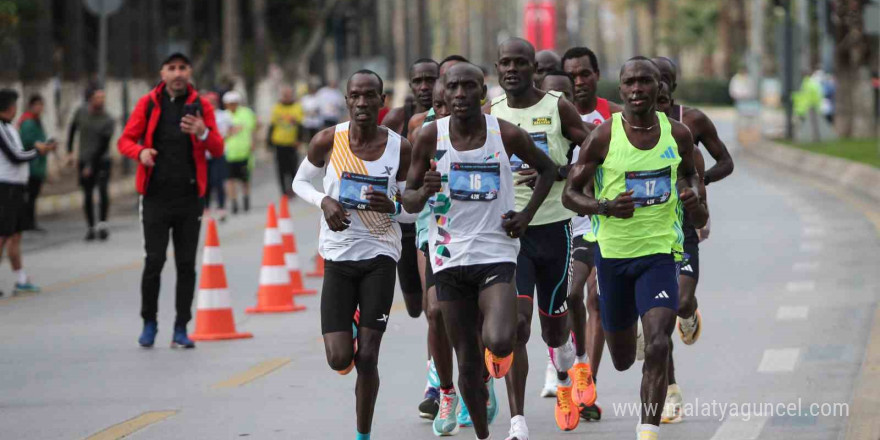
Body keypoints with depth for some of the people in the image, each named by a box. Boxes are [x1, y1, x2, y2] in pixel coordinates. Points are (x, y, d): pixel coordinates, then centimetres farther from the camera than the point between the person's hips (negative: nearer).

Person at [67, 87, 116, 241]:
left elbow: (103, 146, -13)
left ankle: (102, 224, -20)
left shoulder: (108, 121, -12)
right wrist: (69, 151, 14)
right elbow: (72, 129, 15)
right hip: (84, 160, 3)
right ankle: (91, 227, 14)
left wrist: (91, 166, -14)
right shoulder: (81, 112, -2)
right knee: (87, 195, 4)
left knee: (103, 189, -22)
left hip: (101, 160, -3)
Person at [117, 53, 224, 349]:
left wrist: (203, 133, -19)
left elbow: (218, 150, 1)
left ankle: (181, 329, 8)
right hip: (156, 196, -1)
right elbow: (125, 140, 5)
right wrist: (140, 152, -16)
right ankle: (149, 324, 11)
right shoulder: (148, 104, 4)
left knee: (186, 265, 2)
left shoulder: (201, 106, 5)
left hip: (189, 197, 1)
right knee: (154, 261, -4)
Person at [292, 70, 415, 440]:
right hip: (338, 256, 0)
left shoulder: (400, 149, -5)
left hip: (380, 254, 0)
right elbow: (301, 182, 11)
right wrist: (324, 202, -10)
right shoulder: (327, 142, -5)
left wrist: (392, 207, -18)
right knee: (339, 360, -6)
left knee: (367, 357, -5)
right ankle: (348, 331, 32)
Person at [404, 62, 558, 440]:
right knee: (468, 364, 3)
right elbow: (408, 200, 5)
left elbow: (547, 169, 14)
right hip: (450, 258, 2)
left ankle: (499, 351, 13)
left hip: (496, 253, -1)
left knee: (500, 342, -24)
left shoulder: (507, 135, -4)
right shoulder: (430, 137, -2)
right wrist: (425, 192, -18)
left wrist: (526, 216, 3)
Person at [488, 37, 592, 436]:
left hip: (553, 226, 0)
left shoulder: (557, 108, -3)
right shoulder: (489, 115, 4)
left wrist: (557, 172, -17)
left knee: (553, 325, 11)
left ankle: (565, 381, 47)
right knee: (515, 324, -14)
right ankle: (518, 425, -14)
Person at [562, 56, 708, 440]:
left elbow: (690, 172, 19)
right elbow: (570, 193, -4)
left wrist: (693, 199, -3)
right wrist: (606, 207, -22)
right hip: (613, 251, 0)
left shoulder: (677, 134, -1)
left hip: (660, 251, 0)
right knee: (621, 358, 14)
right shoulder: (603, 137, -9)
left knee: (658, 344, -20)